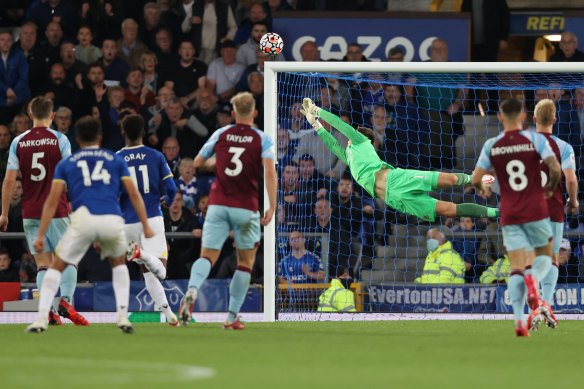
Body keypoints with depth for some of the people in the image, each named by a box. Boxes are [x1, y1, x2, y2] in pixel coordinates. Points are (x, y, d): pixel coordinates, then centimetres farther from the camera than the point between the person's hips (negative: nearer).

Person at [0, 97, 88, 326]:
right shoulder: (60, 140, -3)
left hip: (30, 213, 2)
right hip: (57, 211, -2)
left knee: (43, 263, 5)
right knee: (68, 260, 7)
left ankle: (48, 310, -10)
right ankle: (66, 300, -16)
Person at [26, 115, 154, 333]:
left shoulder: (66, 164, 21)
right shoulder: (116, 160, 23)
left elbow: (52, 200, 12)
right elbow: (134, 195, 15)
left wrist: (40, 236, 11)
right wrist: (146, 227, 16)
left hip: (83, 219, -1)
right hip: (113, 221, 1)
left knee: (57, 267, 16)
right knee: (118, 263, 29)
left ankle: (41, 319, 1)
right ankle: (123, 317, 15)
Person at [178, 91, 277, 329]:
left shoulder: (220, 134, 8)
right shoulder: (262, 139, 0)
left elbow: (198, 162, 18)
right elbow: (269, 171, -14)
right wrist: (272, 207, -13)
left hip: (218, 204, 1)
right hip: (246, 207, -1)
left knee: (207, 256, -2)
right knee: (245, 262, 13)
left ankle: (192, 291, -34)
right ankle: (232, 316, 8)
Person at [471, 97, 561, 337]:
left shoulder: (491, 145, 2)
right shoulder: (535, 140, -3)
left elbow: (475, 179, 0)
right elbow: (556, 169, -12)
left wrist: (482, 190, 24)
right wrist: (550, 188, 8)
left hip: (509, 216, 1)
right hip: (536, 210, -1)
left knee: (516, 268, 1)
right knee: (545, 255, 18)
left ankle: (519, 319, -17)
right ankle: (534, 279, -17)